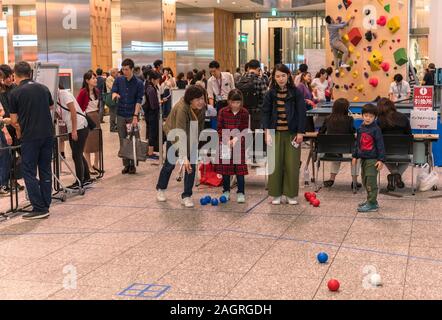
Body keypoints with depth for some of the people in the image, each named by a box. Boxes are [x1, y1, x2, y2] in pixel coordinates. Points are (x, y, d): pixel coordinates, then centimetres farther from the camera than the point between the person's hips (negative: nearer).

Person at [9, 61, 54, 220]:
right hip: (48, 134, 5)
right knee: (45, 171, 10)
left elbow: (14, 120, -1)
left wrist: (19, 133, 17)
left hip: (30, 137, -5)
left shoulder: (15, 93, -5)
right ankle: (45, 207, 12)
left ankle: (39, 208, -3)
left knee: (29, 172, 2)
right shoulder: (43, 89, 8)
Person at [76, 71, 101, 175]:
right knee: (88, 143, 1)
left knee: (98, 141, 10)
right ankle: (89, 167, 9)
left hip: (96, 117, 7)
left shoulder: (96, 91, 5)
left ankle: (96, 165, 23)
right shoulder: (83, 92, -16)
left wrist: (97, 114, 9)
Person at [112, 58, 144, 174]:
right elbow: (113, 92, -2)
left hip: (132, 115, -3)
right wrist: (115, 94, -28)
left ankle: (133, 165, 8)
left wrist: (135, 116, -18)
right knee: (123, 141, 6)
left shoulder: (139, 83, -5)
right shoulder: (119, 80, 4)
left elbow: (138, 101, -8)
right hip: (121, 115, 3)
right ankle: (126, 164, 13)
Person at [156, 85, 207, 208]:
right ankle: (160, 189, 35)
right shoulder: (182, 108, -39)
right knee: (170, 163, 10)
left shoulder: (202, 107, -21)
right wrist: (184, 158, -48)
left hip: (190, 134, 4)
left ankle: (186, 196, 1)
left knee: (191, 165, -8)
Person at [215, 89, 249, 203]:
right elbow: (220, 128, 0)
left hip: (239, 144, -1)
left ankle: (241, 193, 8)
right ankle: (226, 191, 20)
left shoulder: (244, 113, -3)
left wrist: (236, 139, -18)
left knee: (240, 169, -1)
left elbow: (244, 129, -3)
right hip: (225, 144, 1)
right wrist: (224, 141, -13)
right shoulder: (223, 112, -2)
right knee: (225, 169, 7)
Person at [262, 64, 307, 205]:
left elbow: (301, 113, -1)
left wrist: (300, 132, -7)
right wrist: (267, 130, -5)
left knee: (292, 164, 1)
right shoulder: (270, 94, 5)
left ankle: (291, 194, 12)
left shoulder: (296, 93, 0)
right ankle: (276, 194, 13)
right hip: (275, 133, 1)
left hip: (292, 133, -1)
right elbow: (266, 112, 5)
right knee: (275, 164, 2)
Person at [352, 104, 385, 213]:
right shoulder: (361, 128, 10)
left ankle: (372, 204, -5)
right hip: (363, 158, 8)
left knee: (371, 181, -9)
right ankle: (371, 200, 27)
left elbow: (380, 145, -11)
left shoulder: (376, 129, -10)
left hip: (373, 159, -8)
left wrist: (381, 160, -16)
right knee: (365, 181, 15)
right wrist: (355, 156, 18)